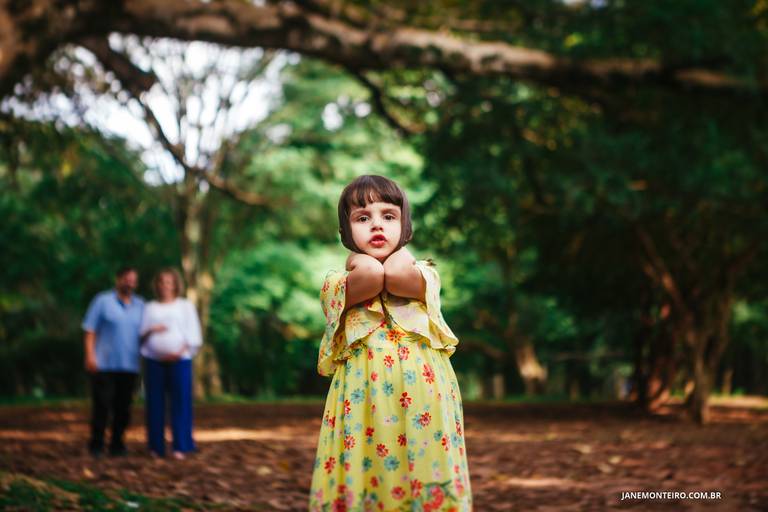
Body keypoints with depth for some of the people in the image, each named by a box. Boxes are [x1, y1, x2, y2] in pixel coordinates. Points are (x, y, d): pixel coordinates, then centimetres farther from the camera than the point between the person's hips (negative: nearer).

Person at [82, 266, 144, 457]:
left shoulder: (140, 305, 13)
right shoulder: (102, 301, 2)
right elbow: (90, 330, -1)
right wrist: (90, 355, -10)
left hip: (130, 365, 4)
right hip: (104, 364, -4)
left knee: (123, 408, 5)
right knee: (101, 406, -5)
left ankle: (117, 444, 15)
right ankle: (96, 445, 5)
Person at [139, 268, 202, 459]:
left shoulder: (186, 306, 11)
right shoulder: (150, 307, 17)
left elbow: (193, 336, 4)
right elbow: (141, 335, 13)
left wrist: (179, 352, -12)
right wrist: (151, 330, -8)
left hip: (179, 359, -2)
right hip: (154, 360, 2)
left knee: (180, 402, -7)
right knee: (155, 403, -1)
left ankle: (180, 447, -5)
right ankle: (156, 447, 4)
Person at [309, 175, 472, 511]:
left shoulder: (425, 273, 13)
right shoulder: (337, 282, 11)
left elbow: (400, 277, -11)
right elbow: (369, 278, -12)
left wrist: (400, 252, 7)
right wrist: (360, 261, 7)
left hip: (423, 397, 1)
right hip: (363, 401, 0)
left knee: (429, 484, -3)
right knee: (362, 484, -3)